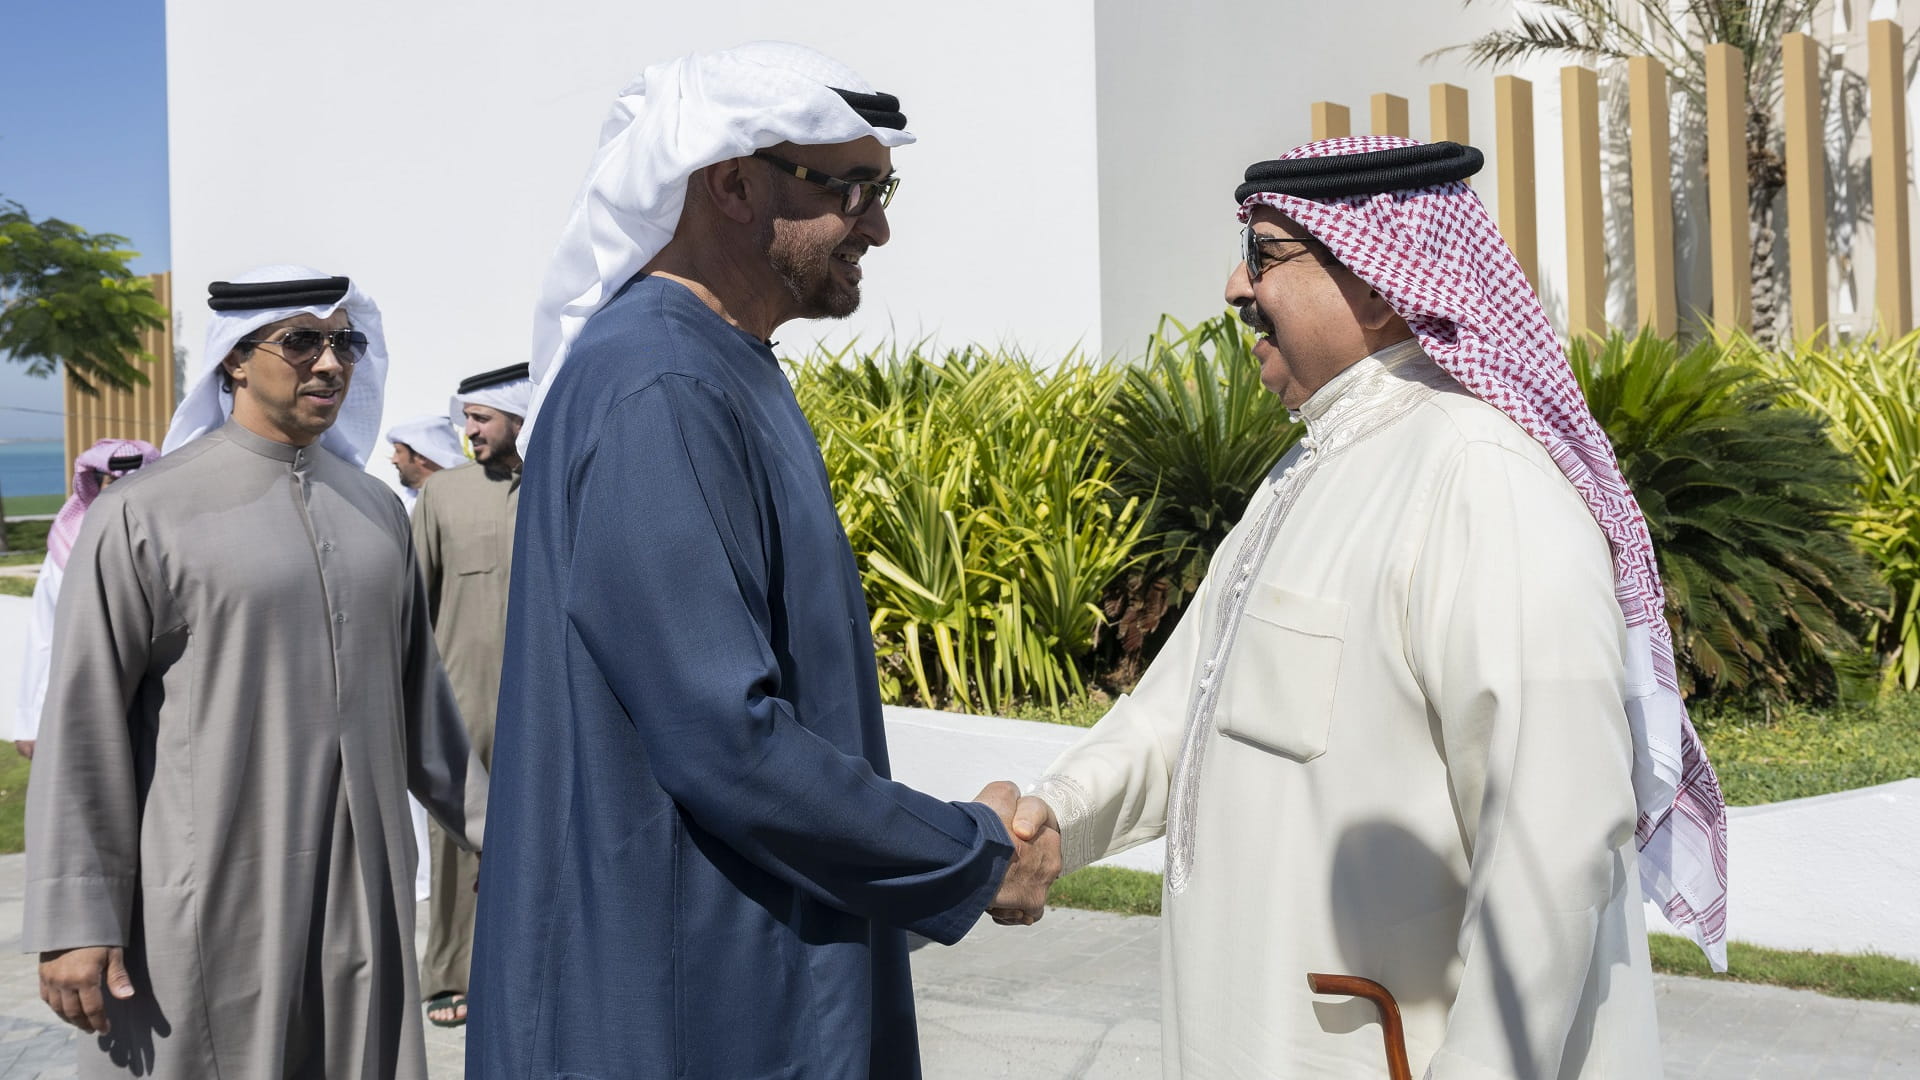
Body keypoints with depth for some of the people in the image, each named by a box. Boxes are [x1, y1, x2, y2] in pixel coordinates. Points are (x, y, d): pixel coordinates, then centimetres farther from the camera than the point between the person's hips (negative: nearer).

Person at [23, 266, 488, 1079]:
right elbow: (81, 726, -7)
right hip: (209, 905, -4)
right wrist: (72, 923, -10)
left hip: (360, 893, 5)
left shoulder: (377, 509, 10)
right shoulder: (141, 515, -6)